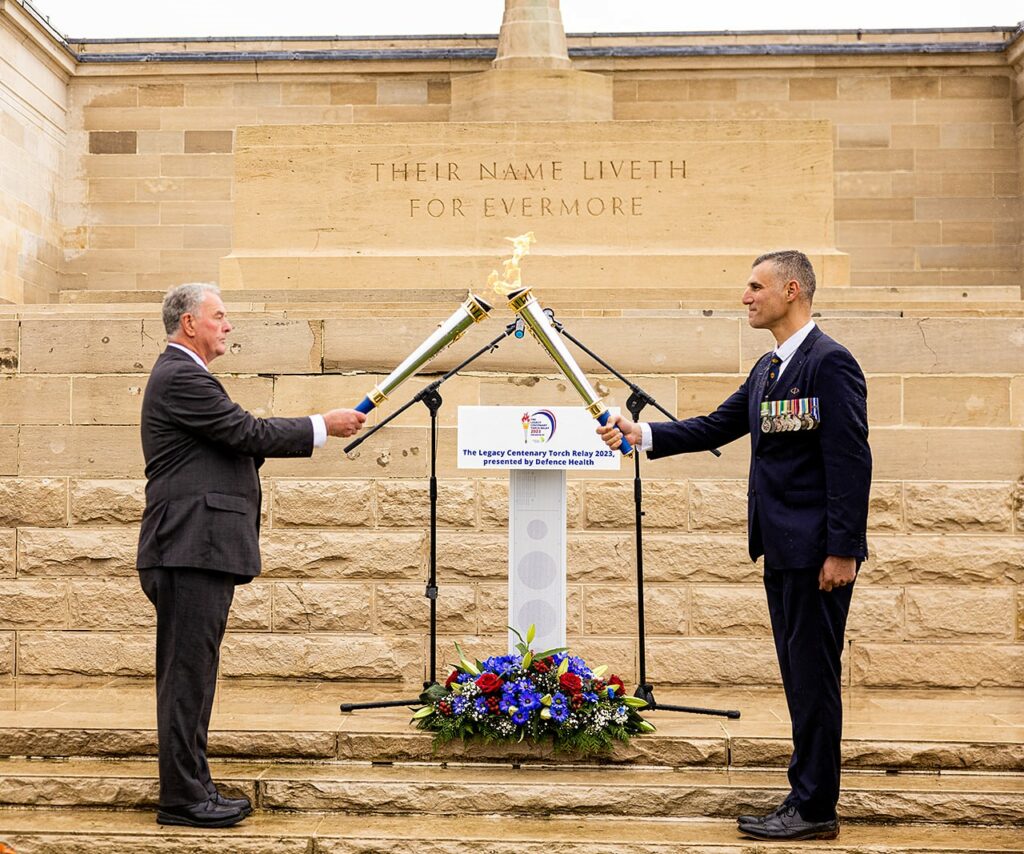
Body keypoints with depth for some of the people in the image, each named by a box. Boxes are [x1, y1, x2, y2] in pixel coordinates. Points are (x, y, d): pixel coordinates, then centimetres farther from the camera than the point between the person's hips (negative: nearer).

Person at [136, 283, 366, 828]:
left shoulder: (182, 375, 21)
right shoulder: (181, 378, -12)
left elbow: (235, 443, 20)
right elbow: (248, 433, -16)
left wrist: (313, 432, 12)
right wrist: (324, 427, -7)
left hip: (198, 552, 11)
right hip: (191, 549, -11)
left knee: (192, 674, 14)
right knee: (187, 673, -6)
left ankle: (192, 787, 21)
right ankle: (181, 799, 1)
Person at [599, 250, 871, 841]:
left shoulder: (830, 362, -13)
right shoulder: (768, 369, 16)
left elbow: (851, 460, -18)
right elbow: (717, 427, 18)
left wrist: (842, 550, -20)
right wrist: (641, 434, 8)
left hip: (818, 550, -9)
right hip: (784, 549, 10)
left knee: (814, 674, -2)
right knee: (799, 674, 14)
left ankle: (815, 810, 7)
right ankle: (809, 799, 23)